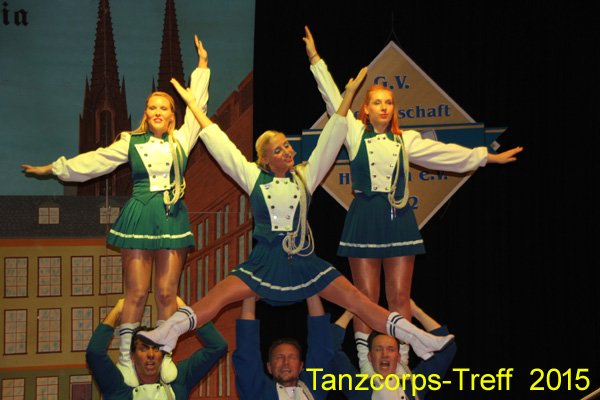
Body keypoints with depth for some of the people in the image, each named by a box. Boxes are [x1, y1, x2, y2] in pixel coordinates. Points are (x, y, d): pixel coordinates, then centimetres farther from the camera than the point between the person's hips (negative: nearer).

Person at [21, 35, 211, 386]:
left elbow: (197, 104, 11)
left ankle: (165, 355, 15)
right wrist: (54, 169, 12)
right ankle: (125, 358, 8)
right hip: (139, 216, -1)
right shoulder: (131, 143, 6)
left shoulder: (182, 139, 7)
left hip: (173, 218, 1)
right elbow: (95, 161, 10)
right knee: (137, 292, -1)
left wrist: (202, 67, 13)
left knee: (167, 292, 3)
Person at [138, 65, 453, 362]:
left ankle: (416, 338, -14)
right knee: (217, 296, -18)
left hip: (303, 259, 0)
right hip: (265, 259, 0)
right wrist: (193, 105, 2)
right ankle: (169, 332, -31)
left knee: (354, 298, -9)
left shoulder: (305, 176, 7)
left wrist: (348, 95, 1)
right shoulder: (254, 178, 5)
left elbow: (330, 140, 5)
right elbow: (219, 144, 4)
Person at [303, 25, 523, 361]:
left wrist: (486, 157, 7)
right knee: (366, 296, 0)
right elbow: (334, 100, 3)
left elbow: (444, 153, 10)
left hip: (398, 217, 2)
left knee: (400, 296, 2)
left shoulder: (406, 140, 11)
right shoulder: (356, 134, 5)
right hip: (364, 218, -2)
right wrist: (315, 60, 1)